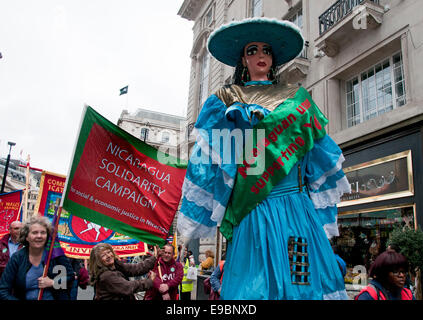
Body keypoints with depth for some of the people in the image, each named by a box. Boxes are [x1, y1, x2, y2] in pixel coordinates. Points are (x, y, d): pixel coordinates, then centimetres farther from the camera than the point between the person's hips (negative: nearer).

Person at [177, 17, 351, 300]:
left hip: (296, 207, 2)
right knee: (255, 283, -2)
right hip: (253, 209, -2)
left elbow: (319, 149, 15)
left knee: (303, 278, 0)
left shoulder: (296, 97, 17)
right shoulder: (228, 100, 11)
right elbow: (208, 154, 7)